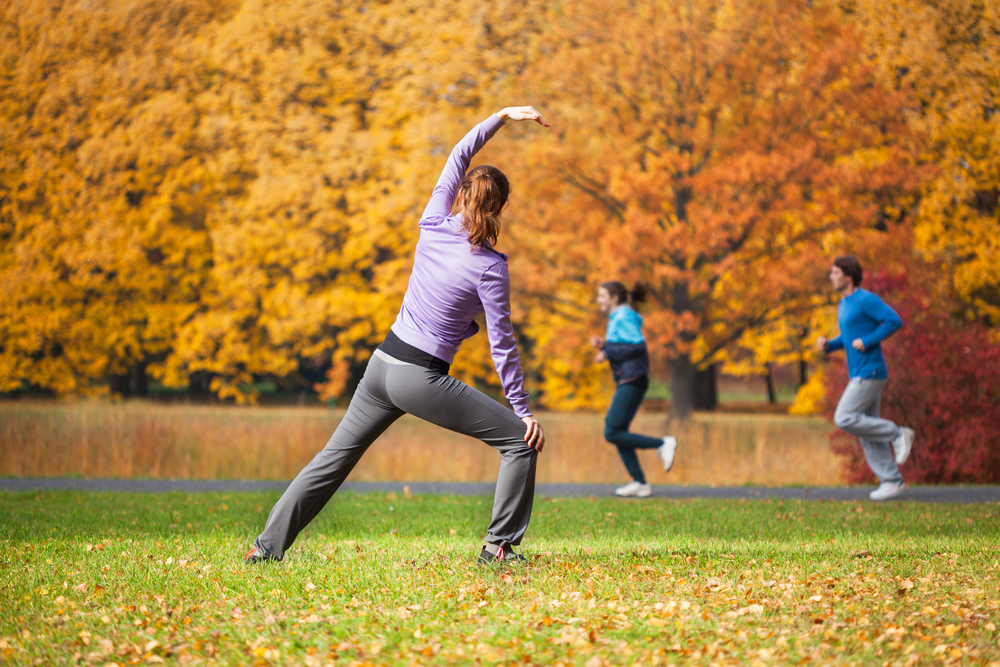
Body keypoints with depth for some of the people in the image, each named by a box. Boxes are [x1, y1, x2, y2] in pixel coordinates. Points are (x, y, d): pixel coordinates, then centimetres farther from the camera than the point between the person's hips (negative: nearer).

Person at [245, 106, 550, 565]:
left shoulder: (434, 226, 0)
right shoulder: (489, 268, -13)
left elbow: (458, 156, 14)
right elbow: (501, 344, -9)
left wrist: (502, 117, 16)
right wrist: (522, 410, -2)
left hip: (383, 363, 6)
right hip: (422, 380, -6)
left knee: (336, 457, 17)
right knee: (521, 441, 4)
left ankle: (269, 544, 17)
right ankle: (500, 545, 1)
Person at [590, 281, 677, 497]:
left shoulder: (624, 317, -10)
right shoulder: (618, 318, 19)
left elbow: (637, 346, -21)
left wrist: (608, 352, -14)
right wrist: (603, 345, 10)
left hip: (633, 381, -10)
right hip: (628, 382, 10)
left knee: (612, 434, -11)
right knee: (618, 434, 8)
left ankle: (662, 444, -6)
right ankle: (640, 483, 7)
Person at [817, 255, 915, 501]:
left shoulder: (867, 299, -12)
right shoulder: (844, 304, 17)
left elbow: (894, 321, -18)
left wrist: (867, 342, -19)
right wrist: (828, 345, 7)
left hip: (871, 373, -9)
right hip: (858, 375, 9)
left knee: (844, 419, -14)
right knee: (867, 431, 6)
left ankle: (897, 434, -4)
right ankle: (892, 481, 8)